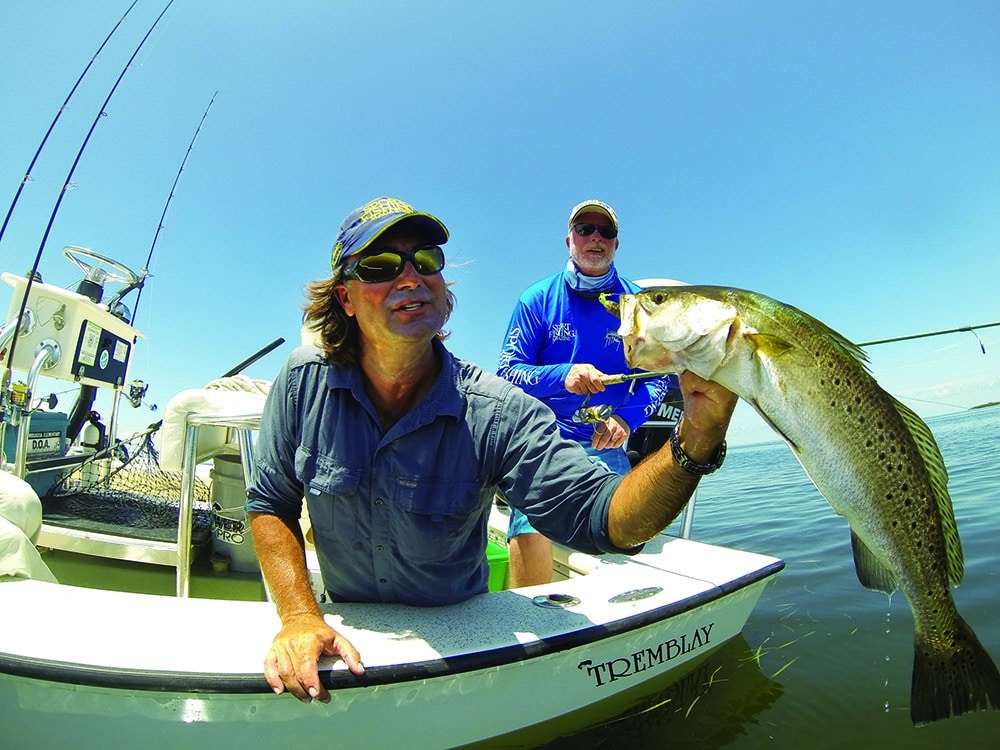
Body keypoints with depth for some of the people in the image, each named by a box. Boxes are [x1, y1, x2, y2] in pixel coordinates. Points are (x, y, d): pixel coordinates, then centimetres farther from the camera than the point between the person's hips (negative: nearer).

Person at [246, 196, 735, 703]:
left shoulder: (498, 414, -24)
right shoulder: (303, 381, -15)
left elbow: (604, 518, -31)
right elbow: (270, 505, -5)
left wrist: (695, 437, -48)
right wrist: (299, 617, -16)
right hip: (347, 630, 3)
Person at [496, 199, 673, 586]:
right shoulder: (537, 299, 3)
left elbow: (658, 376, 8)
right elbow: (507, 373, -3)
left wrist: (627, 418, -11)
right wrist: (563, 376, -21)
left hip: (608, 448, 3)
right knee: (530, 528, -22)